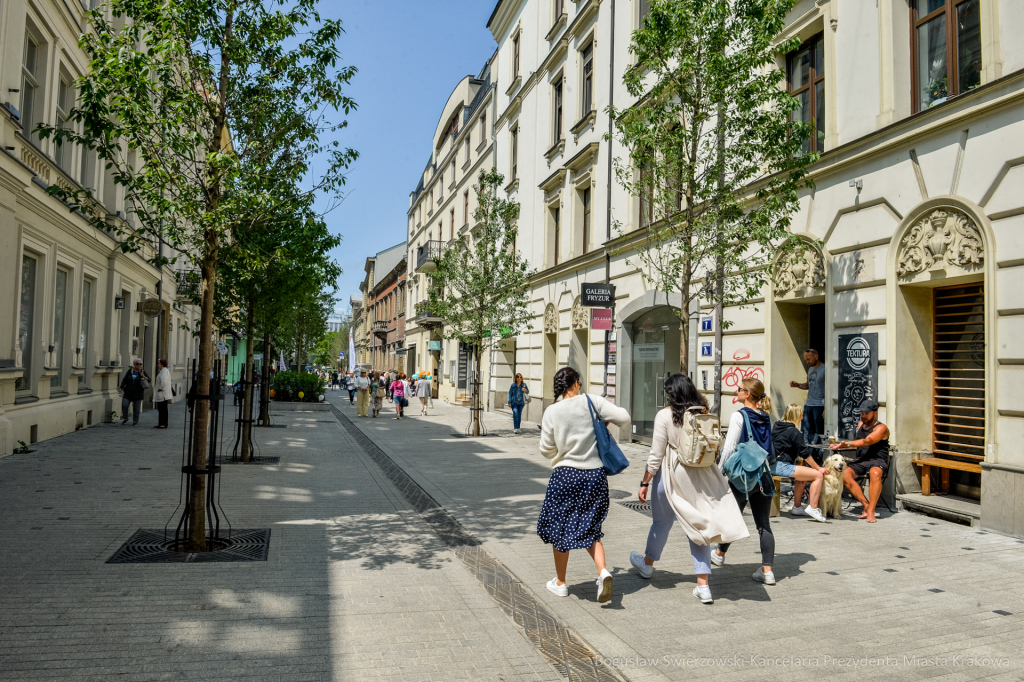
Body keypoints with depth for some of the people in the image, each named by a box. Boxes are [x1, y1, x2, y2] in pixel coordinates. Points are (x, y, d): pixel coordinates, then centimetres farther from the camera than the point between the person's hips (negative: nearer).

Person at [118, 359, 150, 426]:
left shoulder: (143, 372, -1)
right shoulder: (130, 371, 2)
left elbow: (149, 380, -2)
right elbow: (124, 380, 2)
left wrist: (144, 376, -21)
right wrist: (121, 388, -10)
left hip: (138, 394, -1)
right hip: (128, 393, 1)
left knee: (136, 408, 2)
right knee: (124, 405, -10)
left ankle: (135, 422, 13)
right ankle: (125, 418, 11)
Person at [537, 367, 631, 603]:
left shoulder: (552, 411, -6)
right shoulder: (592, 401, -5)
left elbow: (546, 449, -1)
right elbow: (624, 417, -6)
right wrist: (605, 421, 13)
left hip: (566, 475, -2)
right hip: (595, 473, 2)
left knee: (560, 528, 15)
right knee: (589, 529, 17)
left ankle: (560, 582, 26)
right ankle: (603, 571, -6)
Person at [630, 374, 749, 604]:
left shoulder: (665, 415, -13)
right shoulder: (704, 414, -1)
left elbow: (656, 455, -12)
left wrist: (645, 483, -4)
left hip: (672, 474, -3)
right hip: (701, 478, 3)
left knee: (662, 521, 17)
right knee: (697, 527, 11)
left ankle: (647, 564, 41)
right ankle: (703, 585, 10)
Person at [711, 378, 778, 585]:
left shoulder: (738, 416, -12)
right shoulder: (765, 418, 7)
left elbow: (730, 447, -13)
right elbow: (769, 447, 14)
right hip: (763, 477, 5)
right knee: (763, 523, 6)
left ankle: (719, 554, 34)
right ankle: (767, 570, 5)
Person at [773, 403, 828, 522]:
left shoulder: (776, 426, 15)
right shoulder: (793, 431, -10)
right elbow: (805, 453, -7)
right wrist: (818, 468, 4)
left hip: (772, 465, 10)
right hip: (782, 466, -10)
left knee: (802, 475, 31)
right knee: (819, 475, -7)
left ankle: (797, 507, 29)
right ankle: (813, 508, -9)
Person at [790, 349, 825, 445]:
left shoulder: (824, 369, -9)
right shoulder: (810, 368, 16)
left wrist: (826, 408, -19)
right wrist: (797, 385, 6)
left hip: (819, 405, -8)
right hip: (808, 404, 8)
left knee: (818, 433, -2)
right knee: (805, 431, 8)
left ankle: (817, 452, 3)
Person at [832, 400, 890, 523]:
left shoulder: (881, 428, -6)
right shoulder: (860, 424, 17)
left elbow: (867, 441, -24)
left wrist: (848, 444, -36)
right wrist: (844, 445, 13)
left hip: (877, 461, -5)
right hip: (860, 460, 6)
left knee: (875, 473, -40)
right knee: (845, 475, -26)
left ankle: (871, 510, -32)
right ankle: (866, 505, -18)